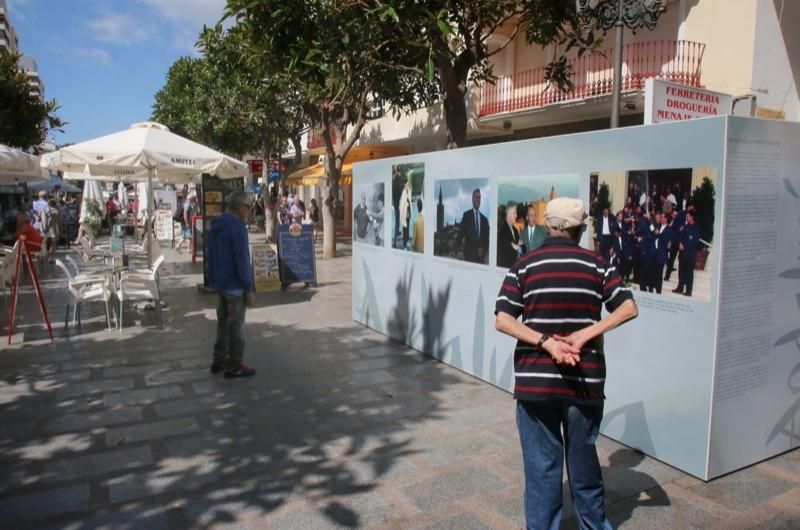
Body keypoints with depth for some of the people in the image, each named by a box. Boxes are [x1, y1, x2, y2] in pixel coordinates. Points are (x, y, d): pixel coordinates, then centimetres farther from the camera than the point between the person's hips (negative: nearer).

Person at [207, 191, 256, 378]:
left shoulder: (216, 226, 9)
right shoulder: (237, 227, -19)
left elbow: (213, 256, 16)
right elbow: (242, 260, -21)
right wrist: (249, 289, -17)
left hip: (220, 283, 9)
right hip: (235, 285, -9)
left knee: (224, 322, 17)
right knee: (236, 325, 0)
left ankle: (219, 360, 25)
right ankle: (234, 366, 8)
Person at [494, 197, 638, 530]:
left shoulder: (524, 266, -2)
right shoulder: (596, 265, 1)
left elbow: (502, 320, -11)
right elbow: (629, 308, -7)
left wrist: (546, 342, -15)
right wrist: (586, 334, -14)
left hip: (535, 380, -1)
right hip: (585, 380, 2)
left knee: (541, 464, 10)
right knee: (584, 459, 20)